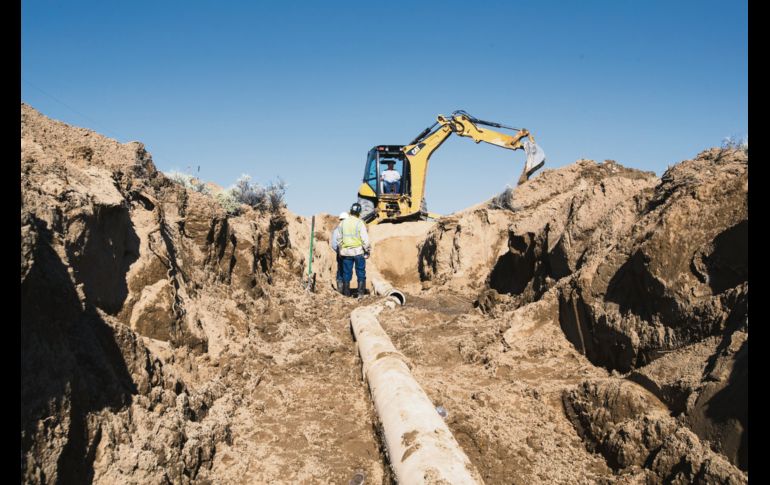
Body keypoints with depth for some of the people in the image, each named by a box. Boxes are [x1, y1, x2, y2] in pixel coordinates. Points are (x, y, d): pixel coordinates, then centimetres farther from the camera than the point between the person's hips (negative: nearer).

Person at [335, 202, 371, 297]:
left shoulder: (343, 223, 3)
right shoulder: (359, 223, -11)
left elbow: (339, 238, 10)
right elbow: (365, 239, -12)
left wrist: (341, 249, 20)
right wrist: (368, 250, -1)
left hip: (346, 252, 4)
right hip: (358, 251, -4)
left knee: (347, 272, 10)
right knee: (361, 272, 5)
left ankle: (346, 292, 13)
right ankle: (361, 292, 4)